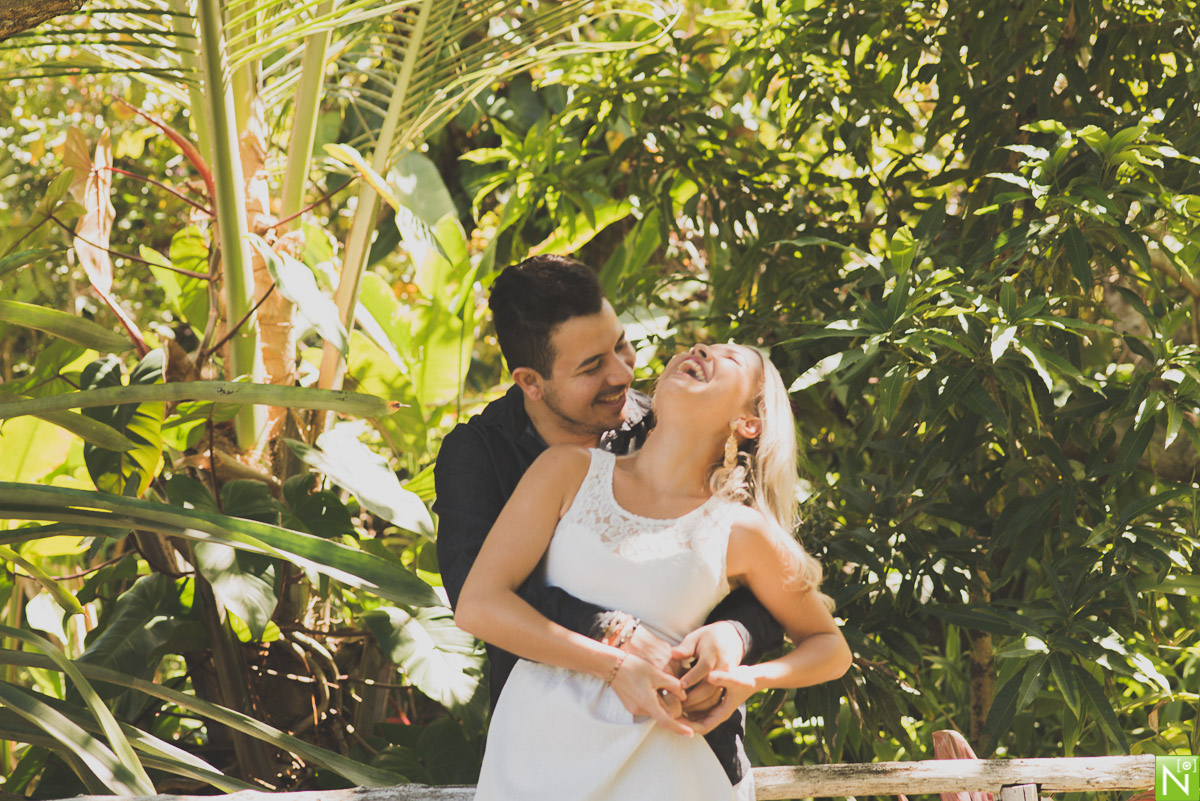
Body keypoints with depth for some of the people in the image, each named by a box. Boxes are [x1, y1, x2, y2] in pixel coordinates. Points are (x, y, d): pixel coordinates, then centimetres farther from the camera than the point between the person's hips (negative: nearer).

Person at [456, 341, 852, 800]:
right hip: (534, 749, 1)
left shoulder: (740, 532, 3)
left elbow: (831, 649, 16)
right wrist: (616, 665, -13)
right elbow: (476, 606, -5)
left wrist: (752, 678, -6)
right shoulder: (571, 471, 3)